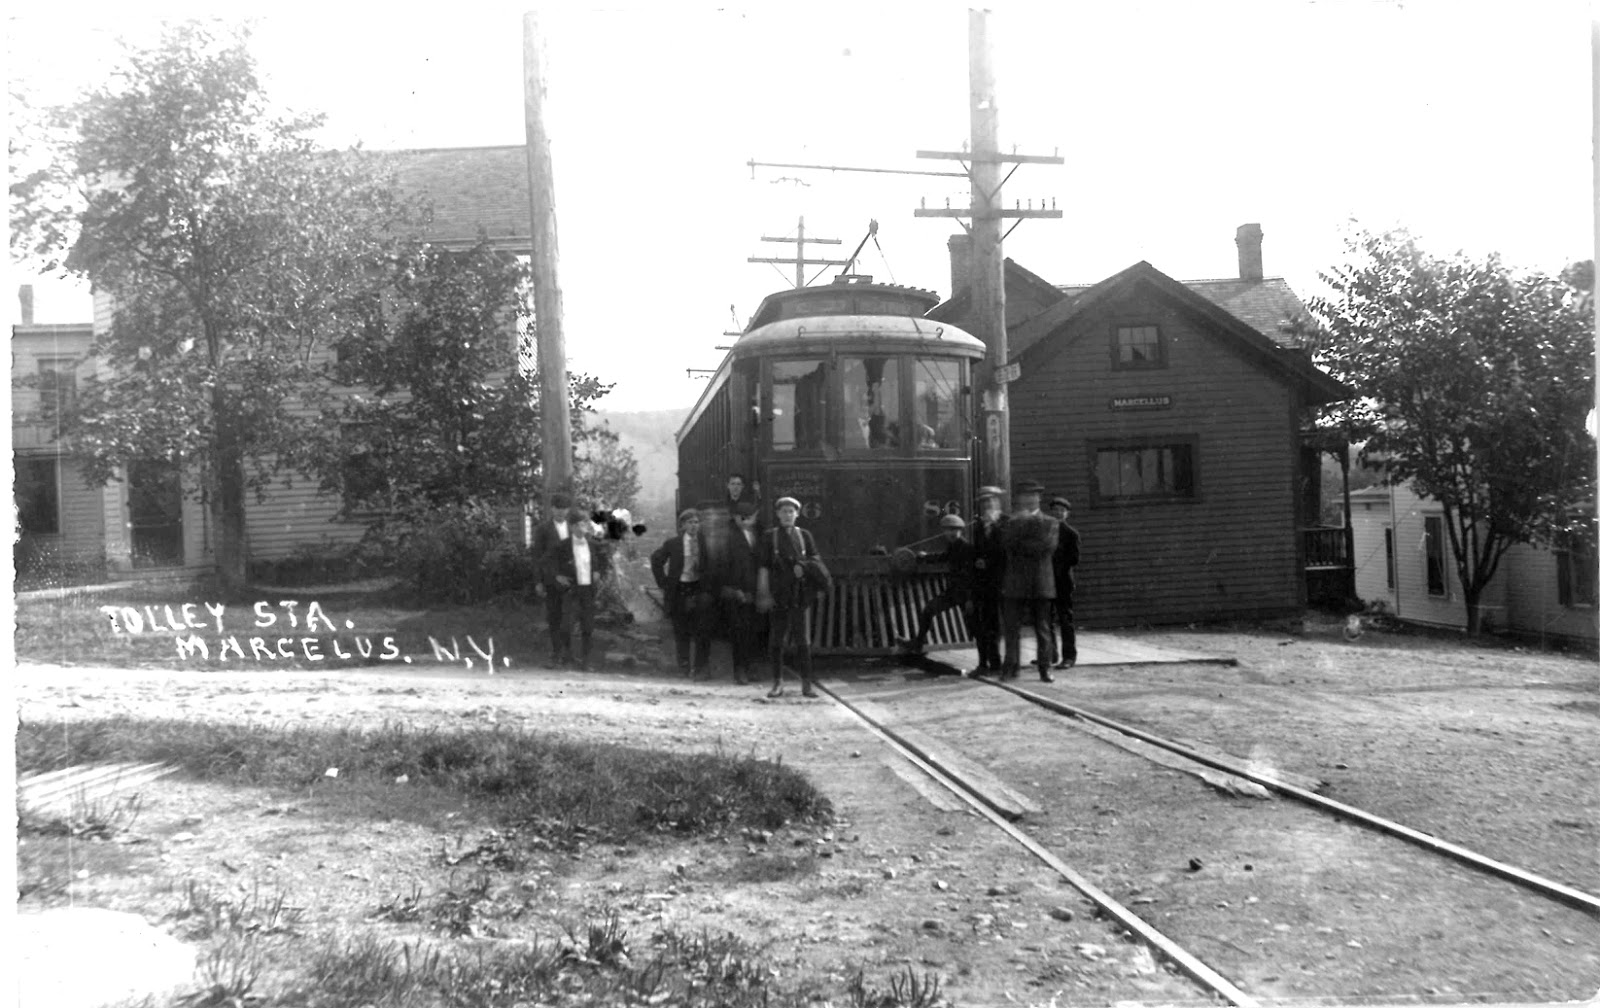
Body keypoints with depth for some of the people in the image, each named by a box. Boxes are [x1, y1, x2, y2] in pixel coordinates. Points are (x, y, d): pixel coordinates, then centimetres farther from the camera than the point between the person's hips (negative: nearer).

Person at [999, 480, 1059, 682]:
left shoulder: (1050, 523, 6)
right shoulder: (1012, 522, 11)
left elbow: (1048, 547, -10)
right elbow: (1005, 543, -6)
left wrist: (1020, 545, -6)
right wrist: (1018, 521, -11)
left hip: (1041, 584, -1)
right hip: (1015, 585, 1)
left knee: (1042, 629, 3)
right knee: (1012, 627, 0)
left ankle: (1045, 669, 8)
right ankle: (1010, 667, 7)